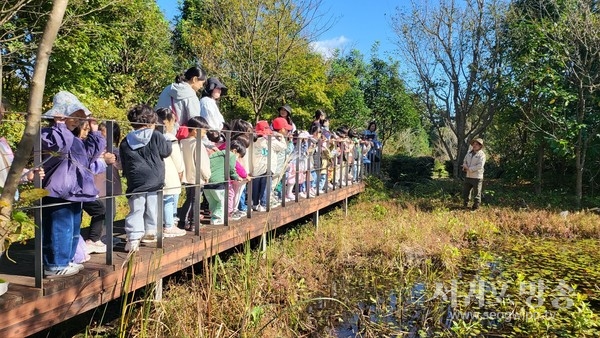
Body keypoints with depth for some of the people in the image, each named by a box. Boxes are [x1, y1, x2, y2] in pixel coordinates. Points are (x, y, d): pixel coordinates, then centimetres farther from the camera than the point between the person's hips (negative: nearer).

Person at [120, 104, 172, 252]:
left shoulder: (125, 142, 4)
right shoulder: (156, 136, -5)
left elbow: (124, 164, 11)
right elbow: (166, 151, 6)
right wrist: (167, 141, 25)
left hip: (135, 183, 1)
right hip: (155, 181, -1)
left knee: (136, 210, 4)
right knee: (152, 209, 13)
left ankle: (133, 238, -2)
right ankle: (150, 232, 24)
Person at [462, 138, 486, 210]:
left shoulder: (481, 154, -10)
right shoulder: (469, 153, 12)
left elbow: (480, 166, -20)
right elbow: (465, 162, 17)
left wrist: (469, 169, -18)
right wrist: (465, 166, -6)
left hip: (477, 177, -7)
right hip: (468, 176, 7)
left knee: (476, 194, 2)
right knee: (465, 192, 13)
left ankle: (475, 207, 13)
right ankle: (465, 205, 28)